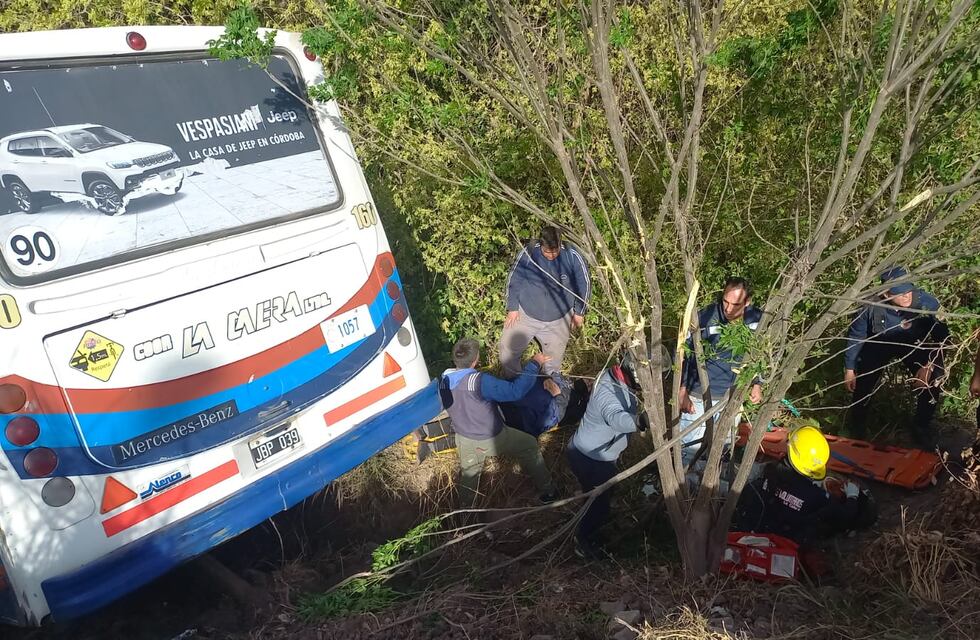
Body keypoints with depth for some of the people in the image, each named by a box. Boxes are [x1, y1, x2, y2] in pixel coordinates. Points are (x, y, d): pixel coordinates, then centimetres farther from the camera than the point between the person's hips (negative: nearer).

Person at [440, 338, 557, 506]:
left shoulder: (444, 381, -13)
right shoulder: (479, 381, -35)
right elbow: (515, 391, -35)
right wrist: (534, 363, -26)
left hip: (464, 440, 5)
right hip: (491, 439, -5)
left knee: (469, 473, 31)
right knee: (529, 445, 19)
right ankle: (547, 492, 29)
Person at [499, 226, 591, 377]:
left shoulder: (572, 256, -19)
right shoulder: (528, 253, -20)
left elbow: (584, 284, -5)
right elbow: (514, 280, -5)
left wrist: (579, 312, 0)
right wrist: (512, 308, -3)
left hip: (558, 319, 0)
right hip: (526, 314, 0)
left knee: (554, 356, 13)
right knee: (507, 346, 0)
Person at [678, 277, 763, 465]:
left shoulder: (756, 320, -7)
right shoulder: (704, 318, -20)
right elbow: (681, 354, -12)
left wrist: (757, 384, 6)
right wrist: (682, 393, -15)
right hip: (700, 397, -4)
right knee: (690, 448, 0)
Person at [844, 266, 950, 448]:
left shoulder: (926, 303, -34)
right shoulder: (871, 308, -34)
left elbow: (941, 336, -18)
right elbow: (855, 336, -16)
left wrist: (929, 365, -24)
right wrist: (849, 369, -9)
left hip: (913, 346, 1)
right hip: (878, 346, -1)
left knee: (930, 384, -11)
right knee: (863, 386, -8)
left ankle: (922, 427, 18)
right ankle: (857, 426, 23)